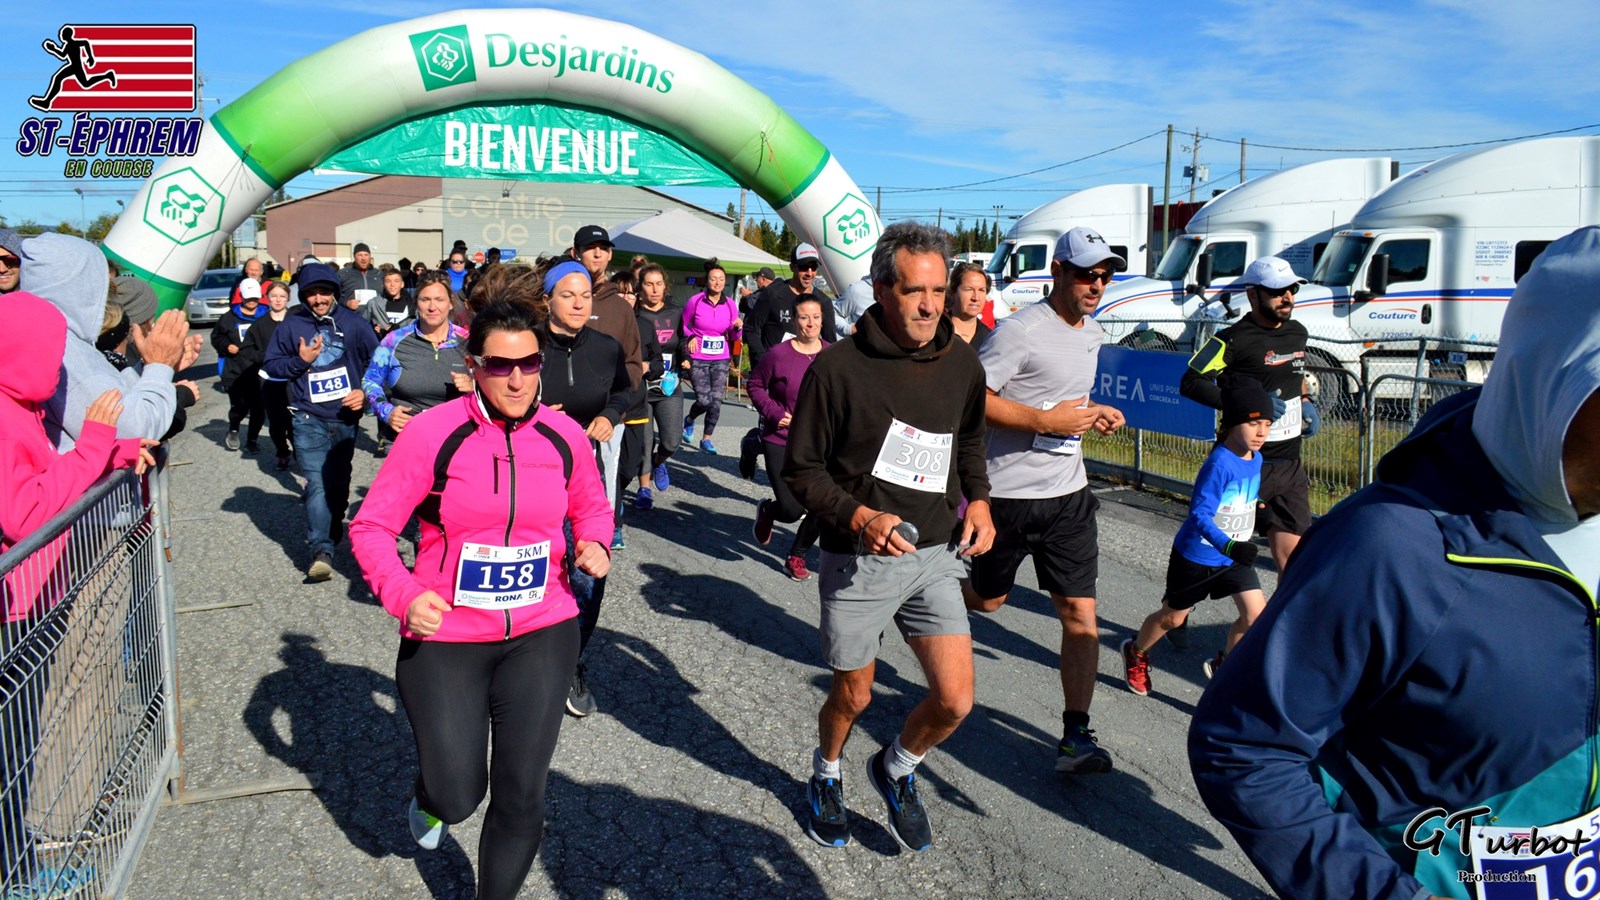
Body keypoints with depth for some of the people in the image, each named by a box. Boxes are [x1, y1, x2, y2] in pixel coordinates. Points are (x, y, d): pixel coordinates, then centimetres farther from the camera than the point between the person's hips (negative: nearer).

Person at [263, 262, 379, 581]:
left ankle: (330, 539, 28)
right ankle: (321, 550, -16)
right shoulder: (291, 325, 2)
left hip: (346, 418, 2)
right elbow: (270, 366, 6)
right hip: (309, 420, -2)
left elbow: (377, 360, 8)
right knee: (318, 484, -13)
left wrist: (366, 393, -4)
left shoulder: (353, 322, 3)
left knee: (339, 483, 11)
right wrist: (300, 360, -10)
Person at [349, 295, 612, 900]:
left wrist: (592, 544, -6)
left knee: (522, 797, 4)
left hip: (541, 634, 2)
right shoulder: (432, 432, -13)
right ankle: (430, 791, 44)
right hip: (445, 636, -2)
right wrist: (403, 595, -25)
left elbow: (591, 506, 16)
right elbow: (371, 527, -8)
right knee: (457, 798, 4)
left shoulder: (564, 435, -2)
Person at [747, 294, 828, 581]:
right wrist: (773, 411, -11)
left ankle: (797, 556, 24)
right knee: (792, 510, -7)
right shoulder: (779, 355, -11)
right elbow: (754, 384, 2)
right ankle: (766, 510, 32)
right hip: (781, 441, -3)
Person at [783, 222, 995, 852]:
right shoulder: (838, 367, -13)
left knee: (955, 702, -2)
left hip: (935, 555, 4)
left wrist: (978, 500, 4)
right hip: (857, 561, -3)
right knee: (853, 697, 13)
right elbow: (802, 469, -7)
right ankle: (826, 774, 47)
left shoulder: (961, 363, 1)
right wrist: (859, 516, -22)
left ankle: (896, 770, 32)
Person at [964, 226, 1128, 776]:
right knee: (987, 599, 12)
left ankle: (1075, 736, 4)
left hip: (1068, 492, 6)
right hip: (1008, 492, -6)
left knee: (1080, 612, -2)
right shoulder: (1021, 330, -15)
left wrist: (1091, 412, 6)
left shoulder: (1093, 332, 12)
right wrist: (1046, 421, -24)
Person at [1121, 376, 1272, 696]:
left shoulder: (1256, 459, -2)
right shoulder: (1219, 463, -27)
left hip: (1235, 556, 6)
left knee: (1256, 614, -8)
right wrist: (1228, 545, -41)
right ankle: (1136, 653, 41)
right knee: (1173, 617, 12)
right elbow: (1199, 514, -32)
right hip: (1195, 556, -6)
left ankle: (1223, 666, 17)